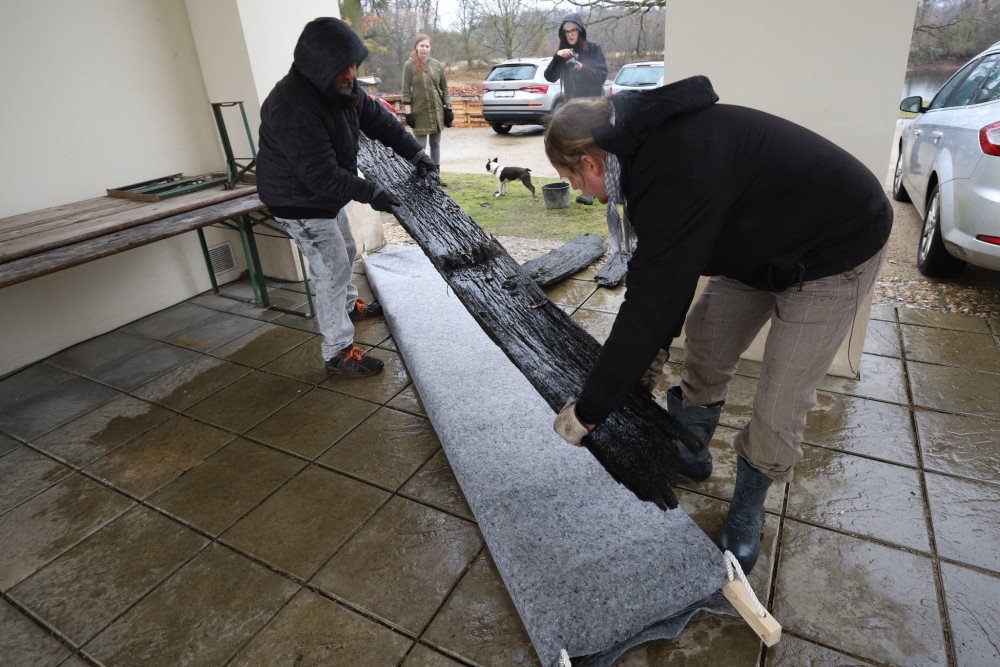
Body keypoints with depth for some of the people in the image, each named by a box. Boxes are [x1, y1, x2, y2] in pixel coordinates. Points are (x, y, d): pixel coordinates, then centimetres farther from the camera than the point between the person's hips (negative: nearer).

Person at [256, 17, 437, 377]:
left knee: (345, 253, 25)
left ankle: (349, 305, 52)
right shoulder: (293, 107, -33)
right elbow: (322, 176, -33)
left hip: (329, 196, 9)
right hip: (301, 203, -9)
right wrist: (371, 193, -27)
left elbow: (379, 119, 5)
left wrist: (415, 152, -3)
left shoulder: (342, 86, -6)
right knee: (332, 272, -5)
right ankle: (338, 353, 6)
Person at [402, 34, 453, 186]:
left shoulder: (437, 65, 7)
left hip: (437, 111, 4)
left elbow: (444, 88, 12)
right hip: (420, 112, -4)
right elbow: (406, 90, -4)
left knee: (436, 144, 11)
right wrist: (408, 112, -11)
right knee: (420, 146, -3)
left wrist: (448, 108, 7)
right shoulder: (409, 65, -3)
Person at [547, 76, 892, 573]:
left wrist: (588, 411, -23)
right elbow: (665, 275, 4)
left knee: (777, 411, -5)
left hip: (835, 255, -9)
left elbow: (650, 303, -34)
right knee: (702, 350, 13)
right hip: (760, 241, 9)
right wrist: (655, 350, 7)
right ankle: (689, 455, 35)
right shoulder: (653, 142, -5)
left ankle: (747, 508, 22)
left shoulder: (676, 175, -37)